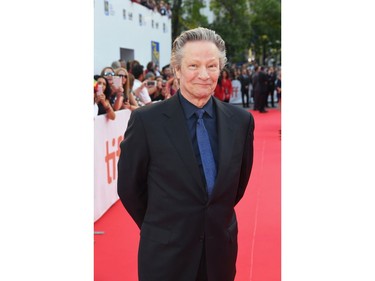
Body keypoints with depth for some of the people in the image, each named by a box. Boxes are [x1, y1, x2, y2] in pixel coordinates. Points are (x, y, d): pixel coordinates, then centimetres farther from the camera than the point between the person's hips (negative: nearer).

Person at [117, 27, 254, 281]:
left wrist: (217, 221, 11)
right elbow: (129, 187, -4)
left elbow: (240, 182, 8)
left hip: (221, 252, 3)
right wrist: (159, 229, 6)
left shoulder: (241, 120, -4)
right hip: (165, 257, -2)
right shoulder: (146, 120, -13)